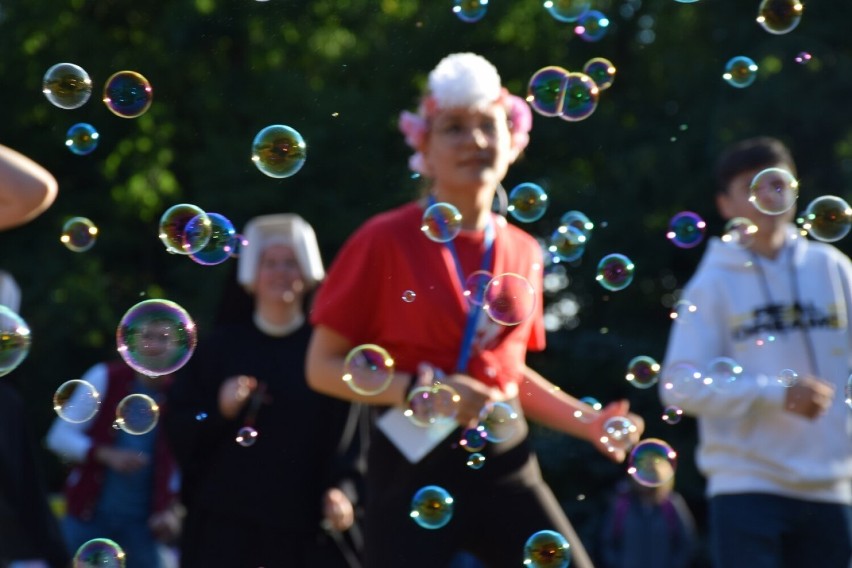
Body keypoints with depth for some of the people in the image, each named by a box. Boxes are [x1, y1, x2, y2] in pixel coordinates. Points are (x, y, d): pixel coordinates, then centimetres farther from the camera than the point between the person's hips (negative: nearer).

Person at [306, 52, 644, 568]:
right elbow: (324, 366, -5)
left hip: (505, 465, 5)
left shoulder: (523, 253, 8)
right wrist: (420, 389, -17)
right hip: (415, 466, -5)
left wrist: (588, 422, 11)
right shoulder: (386, 242, -7)